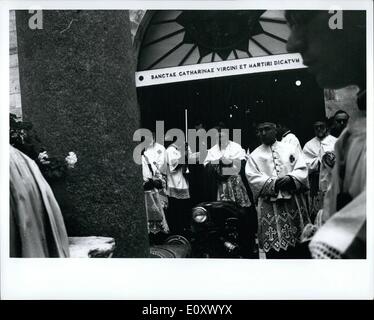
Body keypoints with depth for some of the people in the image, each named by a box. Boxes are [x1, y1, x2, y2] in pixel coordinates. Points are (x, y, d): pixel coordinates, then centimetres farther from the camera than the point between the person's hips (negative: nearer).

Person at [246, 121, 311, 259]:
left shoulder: (290, 148, 13)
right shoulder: (254, 156, 9)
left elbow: (302, 168, 4)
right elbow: (253, 178, -3)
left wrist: (291, 178, -16)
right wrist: (274, 183, -17)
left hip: (294, 202, 1)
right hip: (269, 205, -1)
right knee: (274, 243, -2)